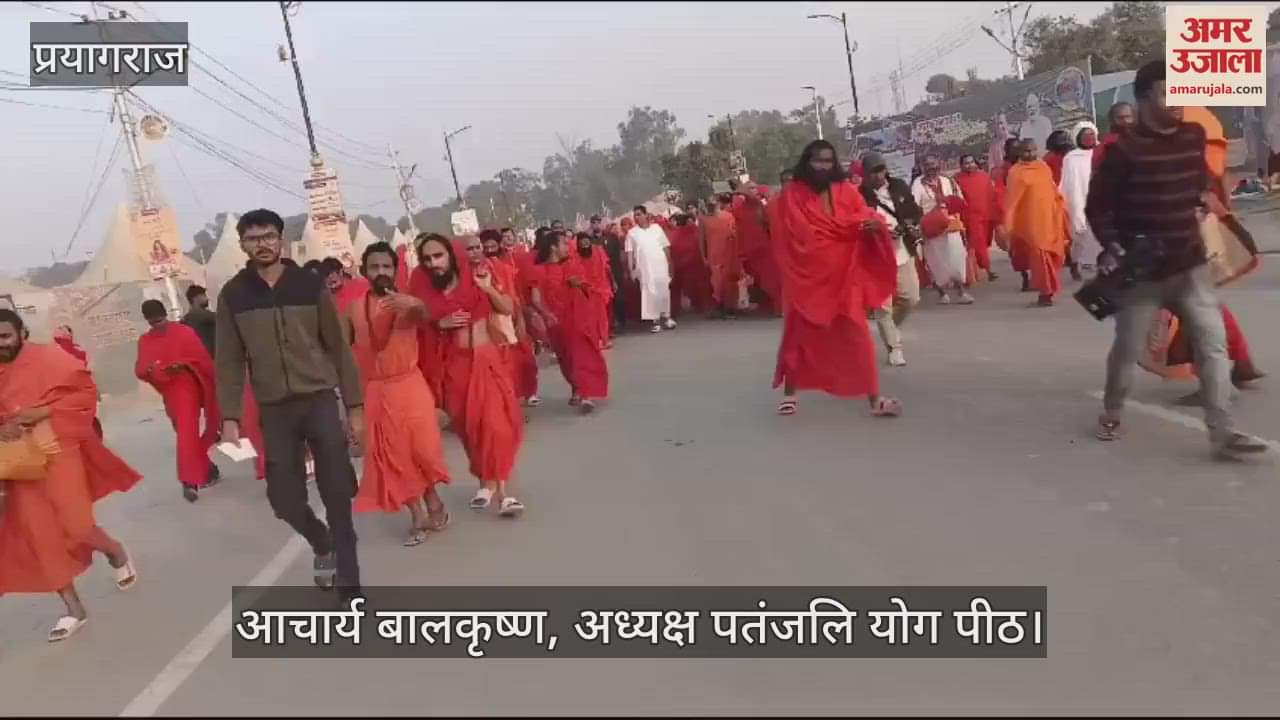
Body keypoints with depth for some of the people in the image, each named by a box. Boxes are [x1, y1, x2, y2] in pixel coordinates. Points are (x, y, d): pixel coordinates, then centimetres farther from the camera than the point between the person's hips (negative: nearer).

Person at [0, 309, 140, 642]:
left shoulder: (49, 358, -8)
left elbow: (86, 392, -8)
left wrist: (42, 411, -18)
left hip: (59, 455, -4)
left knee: (76, 529, -8)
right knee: (39, 539, 2)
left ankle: (116, 553, 27)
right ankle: (74, 609, 13)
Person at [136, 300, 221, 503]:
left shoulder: (184, 332, -4)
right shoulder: (144, 341, 7)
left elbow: (202, 358, -6)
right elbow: (139, 370, 3)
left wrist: (182, 365, -21)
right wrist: (148, 370, -19)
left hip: (189, 388, -3)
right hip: (171, 395, 3)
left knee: (187, 436, -1)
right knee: (186, 435, 4)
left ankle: (190, 482, 6)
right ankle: (206, 470, 15)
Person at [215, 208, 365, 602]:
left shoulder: (310, 284, -2)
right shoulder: (233, 295, 1)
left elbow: (338, 346, 1)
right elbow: (229, 361, 3)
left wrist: (354, 404, -1)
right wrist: (230, 418, -4)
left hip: (320, 400, -1)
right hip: (274, 409, 2)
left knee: (337, 494, -3)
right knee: (284, 497, 3)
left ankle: (348, 585, 8)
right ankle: (322, 544, 35)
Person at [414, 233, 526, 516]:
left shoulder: (474, 279, -2)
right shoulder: (426, 292, 2)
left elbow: (508, 309, -3)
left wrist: (489, 288, -18)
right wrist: (442, 323, -10)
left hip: (486, 360, -2)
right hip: (454, 365, 2)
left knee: (495, 421, -11)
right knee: (469, 425, 8)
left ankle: (501, 488, -8)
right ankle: (486, 481, 23)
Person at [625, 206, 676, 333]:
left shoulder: (656, 228, 6)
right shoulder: (632, 233, 4)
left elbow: (666, 247, 8)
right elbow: (629, 253, 1)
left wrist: (670, 264, 4)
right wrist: (631, 269, -6)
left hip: (660, 265, 1)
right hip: (643, 267, -1)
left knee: (664, 291, 3)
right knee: (649, 293, -2)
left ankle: (666, 317, 18)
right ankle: (656, 320, 3)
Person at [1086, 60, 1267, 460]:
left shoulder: (1194, 137, 3)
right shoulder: (1124, 150, -14)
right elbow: (1097, 206, -10)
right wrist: (1112, 247, -17)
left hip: (1190, 265, 5)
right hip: (1142, 271, -4)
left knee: (1213, 344, -5)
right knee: (1127, 348, 9)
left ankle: (1222, 433, -2)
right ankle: (1111, 415, 31)